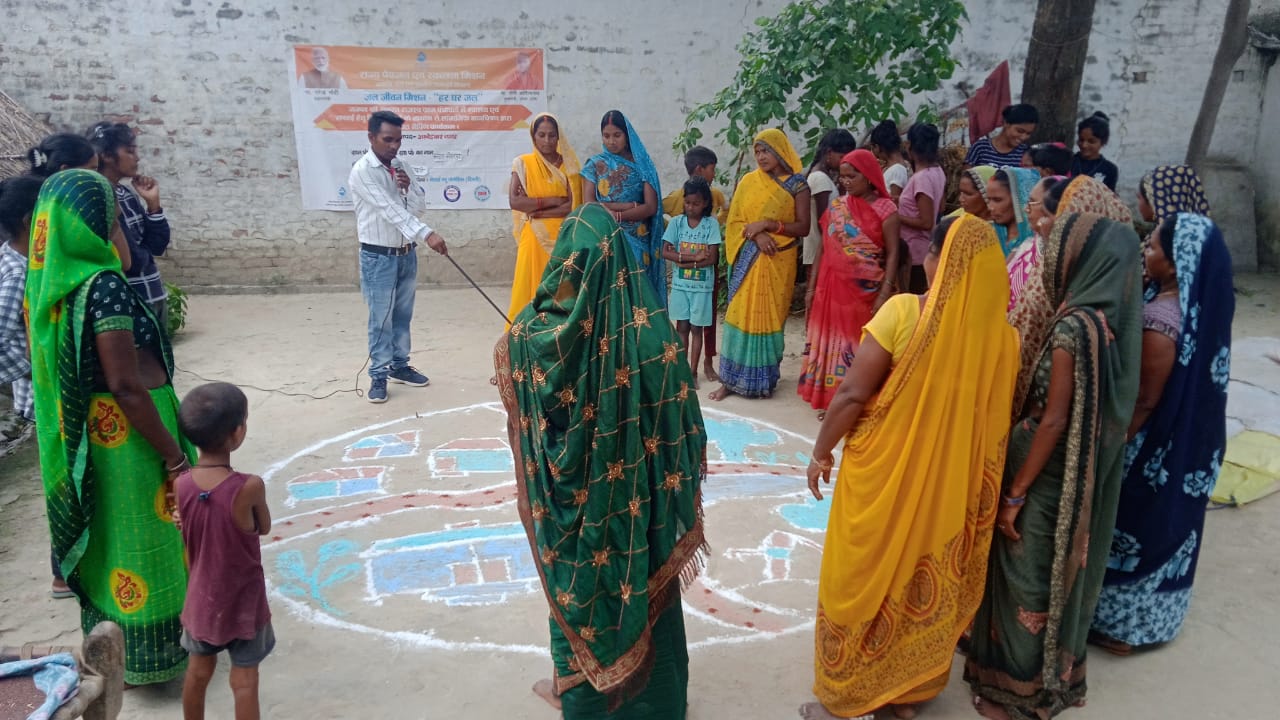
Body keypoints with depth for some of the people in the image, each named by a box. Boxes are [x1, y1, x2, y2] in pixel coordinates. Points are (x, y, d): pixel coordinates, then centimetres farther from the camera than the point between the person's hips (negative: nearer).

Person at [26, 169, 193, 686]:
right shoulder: (103, 285, -24)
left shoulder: (49, 282, 1)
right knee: (139, 536, 8)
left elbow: (59, 366, 10)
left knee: (102, 534, 22)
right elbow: (126, 386, -25)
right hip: (126, 432, -8)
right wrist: (173, 453, -18)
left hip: (81, 433, 8)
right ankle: (149, 655, 24)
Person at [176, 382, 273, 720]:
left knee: (199, 671, 24)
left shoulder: (181, 485, -13)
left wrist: (202, 584, 9)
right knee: (244, 680, 11)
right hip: (243, 602, -4)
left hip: (202, 597, 5)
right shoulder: (250, 487, -27)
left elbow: (188, 546, -1)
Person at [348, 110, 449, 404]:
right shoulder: (362, 171, -16)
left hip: (407, 254, 6)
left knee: (402, 315, 15)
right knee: (381, 320, 2)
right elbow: (390, 209, -27)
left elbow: (420, 206, 7)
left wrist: (409, 186, -14)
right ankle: (378, 374, 14)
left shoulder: (399, 166, 6)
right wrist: (426, 233, -36)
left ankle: (399, 366, 29)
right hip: (378, 258, -6)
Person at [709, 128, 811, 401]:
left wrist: (768, 224, -16)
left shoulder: (797, 184, -1)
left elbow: (803, 227, -6)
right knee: (741, 316, 0)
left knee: (771, 317, 5)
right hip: (749, 260, 2)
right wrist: (756, 235, -16)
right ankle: (731, 379, 6)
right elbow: (735, 221, 3)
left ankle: (765, 380, 16)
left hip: (779, 262, -1)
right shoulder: (748, 182, 6)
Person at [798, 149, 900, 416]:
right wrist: (812, 287, 7)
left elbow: (893, 254, -7)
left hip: (866, 290, -4)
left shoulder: (885, 209, -6)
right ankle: (830, 398, 18)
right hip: (832, 287, 4)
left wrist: (884, 294, -14)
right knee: (832, 340, 8)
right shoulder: (837, 206, 6)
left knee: (861, 343, 4)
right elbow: (823, 248, 9)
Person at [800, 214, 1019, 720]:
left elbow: (852, 394, -17)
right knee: (927, 583, 21)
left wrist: (822, 451, -3)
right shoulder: (1003, 335, -7)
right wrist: (961, 465, 16)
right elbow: (997, 423, 1)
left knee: (863, 579, 13)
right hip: (952, 483, 4)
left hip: (883, 474, -4)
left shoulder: (903, 312, -20)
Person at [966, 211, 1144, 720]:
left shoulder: (1074, 327, -23)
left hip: (1051, 482, -8)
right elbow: (1095, 412, 8)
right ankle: (1055, 676, 40)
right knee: (1063, 574, 22)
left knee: (1030, 581, 9)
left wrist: (1014, 494, -15)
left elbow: (1054, 421, -22)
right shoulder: (1115, 321, 1)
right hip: (1090, 479, 8)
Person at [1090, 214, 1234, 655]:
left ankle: (1123, 624, 28)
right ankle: (1151, 616, 42)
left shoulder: (1161, 323, -30)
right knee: (1163, 525, 23)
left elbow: (1145, 402, -23)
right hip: (1186, 440, 9)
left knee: (1134, 529, 10)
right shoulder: (1201, 305, -4)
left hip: (1153, 446, -9)